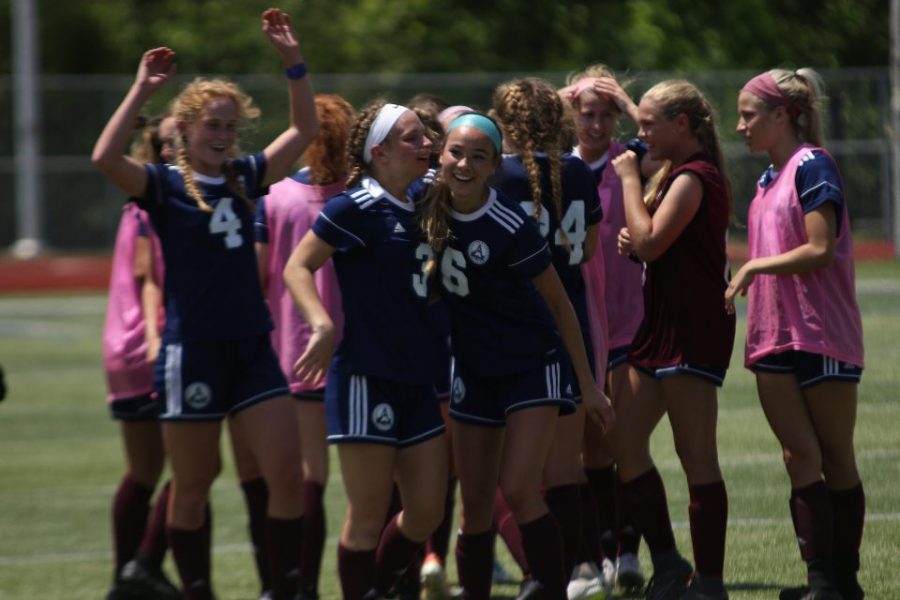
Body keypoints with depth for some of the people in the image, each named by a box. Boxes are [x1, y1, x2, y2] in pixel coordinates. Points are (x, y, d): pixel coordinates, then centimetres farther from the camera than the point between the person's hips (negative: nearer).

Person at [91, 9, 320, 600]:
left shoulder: (245, 177, 9)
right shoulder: (164, 185, -6)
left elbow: (305, 129, 11)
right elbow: (106, 157, -24)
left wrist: (294, 62, 0)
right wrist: (141, 90, -24)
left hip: (252, 347, 5)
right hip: (192, 351, -5)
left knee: (287, 473, -3)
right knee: (193, 485, 5)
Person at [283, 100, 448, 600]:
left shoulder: (419, 210, 11)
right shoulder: (356, 208, -10)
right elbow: (297, 266, -13)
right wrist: (322, 324, -27)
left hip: (419, 382, 7)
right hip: (367, 378, -7)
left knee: (426, 512, 5)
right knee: (369, 515, -1)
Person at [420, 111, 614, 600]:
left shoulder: (510, 227, -23)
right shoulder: (432, 207, -8)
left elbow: (559, 303, -13)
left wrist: (588, 385, -9)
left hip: (533, 364, -5)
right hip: (474, 369, 5)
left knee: (518, 488, -17)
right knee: (475, 502, 5)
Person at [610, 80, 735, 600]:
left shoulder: (694, 177, -14)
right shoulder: (675, 174, 18)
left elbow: (649, 241, -22)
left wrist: (630, 179, -12)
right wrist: (632, 243, 2)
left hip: (694, 331, -10)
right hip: (662, 325, 10)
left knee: (696, 456, -7)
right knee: (625, 442, 8)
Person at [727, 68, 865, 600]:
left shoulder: (812, 165, -10)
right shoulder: (769, 179, 16)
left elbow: (820, 249, -18)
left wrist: (753, 267, -12)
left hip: (822, 332, -8)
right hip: (775, 333, 8)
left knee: (836, 458, 0)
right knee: (800, 457, 1)